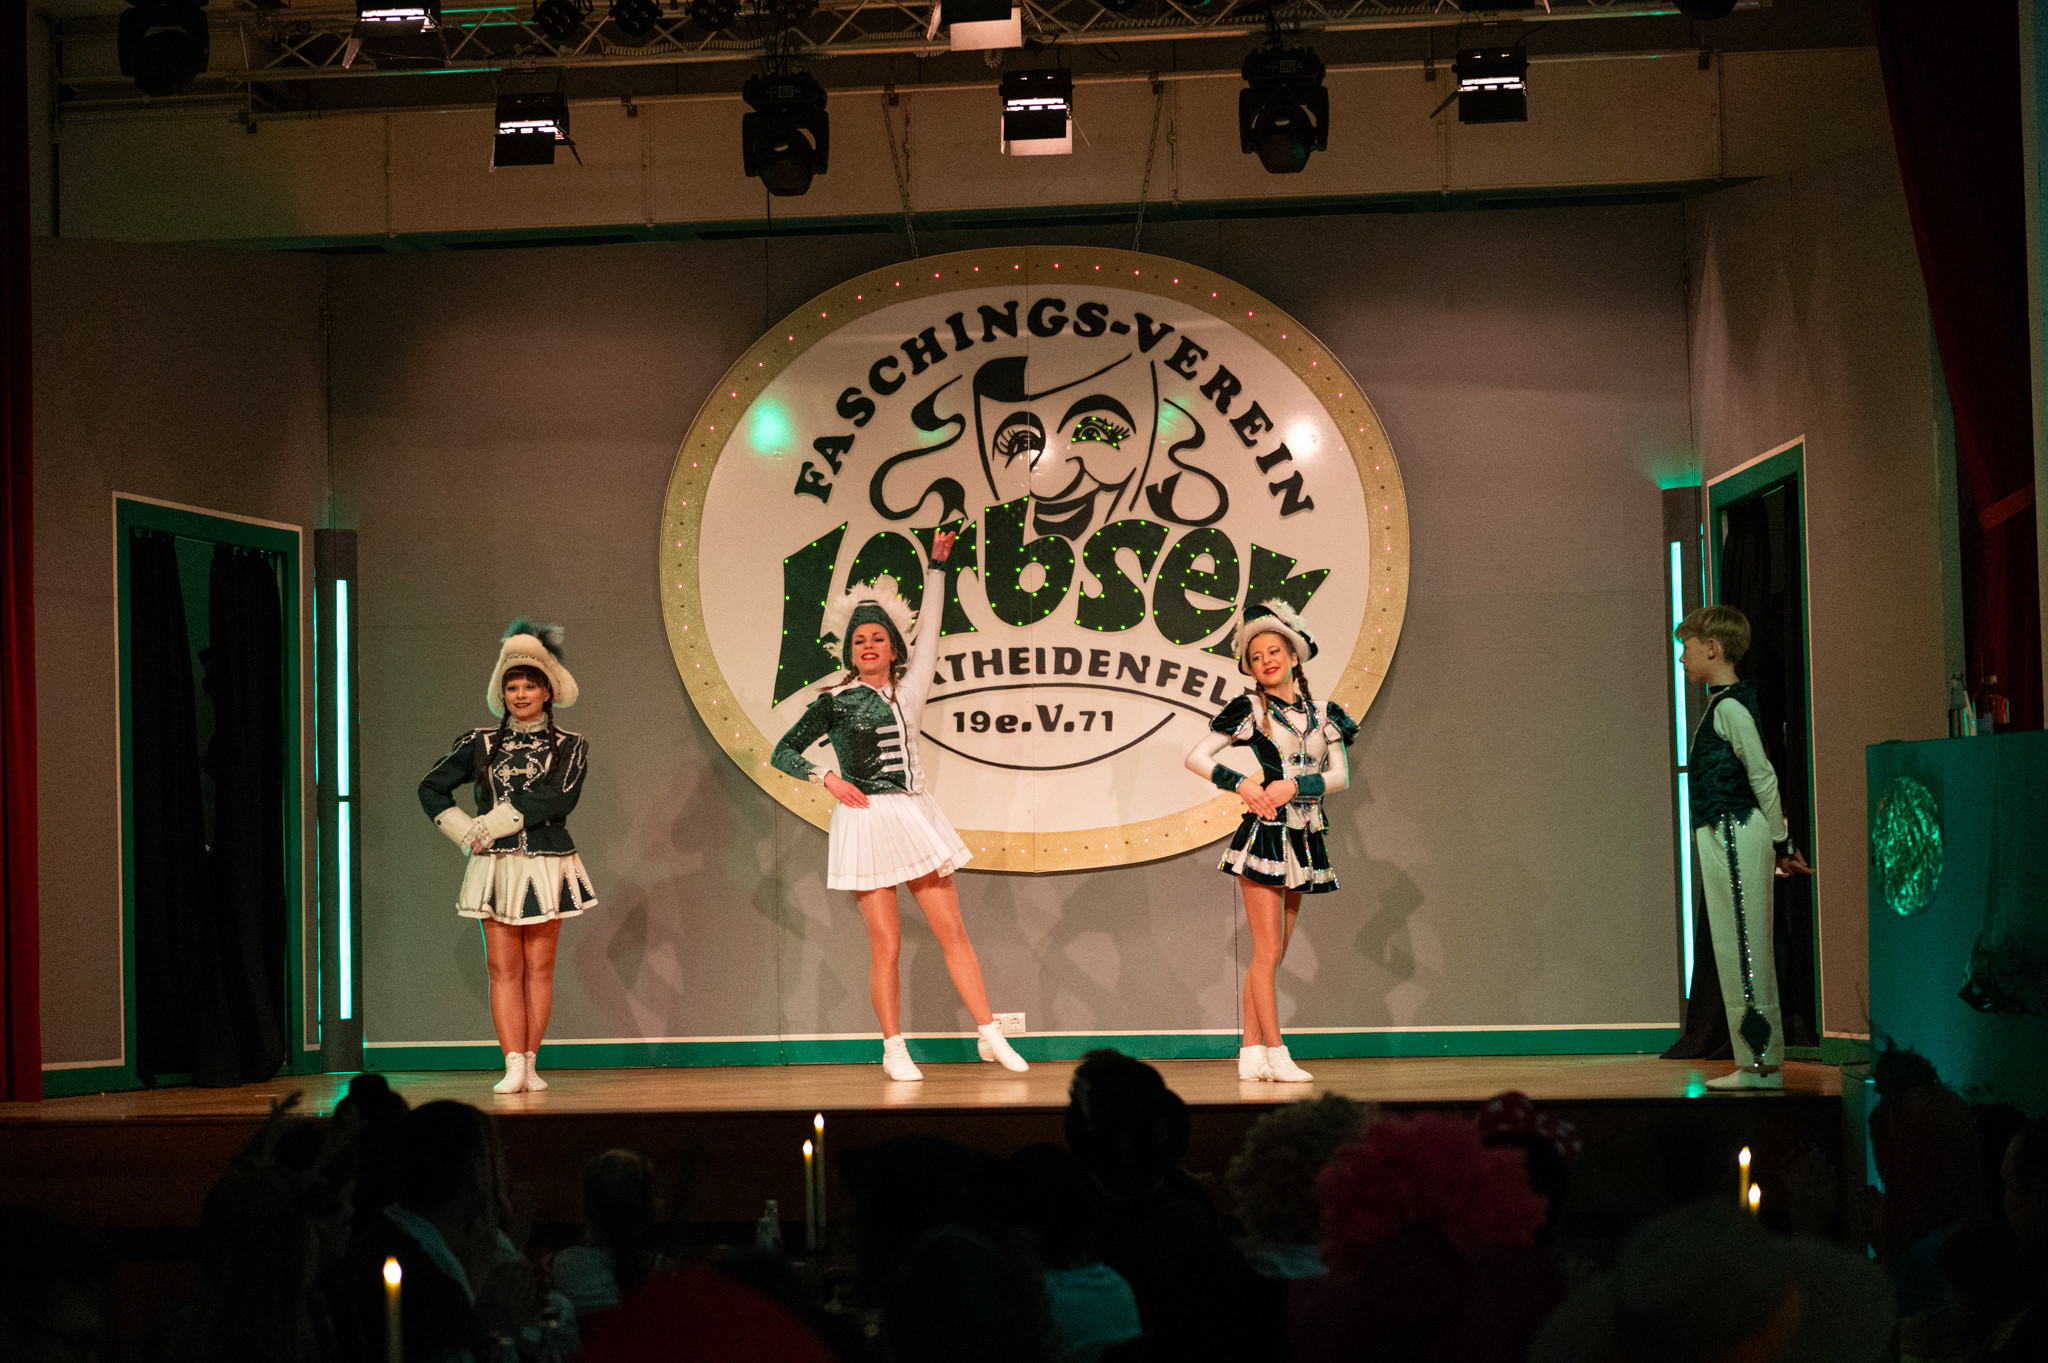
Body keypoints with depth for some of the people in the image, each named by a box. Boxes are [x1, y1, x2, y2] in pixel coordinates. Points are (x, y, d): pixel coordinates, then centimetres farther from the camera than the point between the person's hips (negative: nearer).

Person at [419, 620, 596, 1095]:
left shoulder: (570, 747, 3)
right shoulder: (479, 744, 8)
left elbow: (556, 799, -13)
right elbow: (432, 789, 11)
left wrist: (492, 824, -15)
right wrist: (466, 833, -2)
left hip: (547, 867, -1)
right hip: (496, 868, 1)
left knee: (539, 966, 0)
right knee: (504, 968, -4)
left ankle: (530, 1064, 5)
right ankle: (513, 1066, -8)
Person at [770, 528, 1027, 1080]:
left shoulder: (908, 689, 11)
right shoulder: (836, 701, 1)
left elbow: (930, 630, 16)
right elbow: (782, 752, 5)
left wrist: (937, 566, 17)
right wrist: (827, 778, -8)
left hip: (916, 816, 4)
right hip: (868, 821, -4)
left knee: (952, 932, 3)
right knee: (886, 945, -4)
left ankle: (990, 1034, 7)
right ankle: (894, 1051, 4)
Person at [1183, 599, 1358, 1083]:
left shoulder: (1322, 715, 10)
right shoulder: (1249, 709, -1)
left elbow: (1340, 776, 2)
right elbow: (1196, 757, -2)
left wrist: (1294, 786, -13)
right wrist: (1241, 784, -14)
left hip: (1303, 838, 5)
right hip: (1264, 834, -5)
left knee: (1273, 952, 6)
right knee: (1268, 949, -8)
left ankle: (1251, 1052, 10)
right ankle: (1276, 1055, -6)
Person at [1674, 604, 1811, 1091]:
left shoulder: (1729, 707, -13)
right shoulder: (1724, 704, 16)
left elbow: (1763, 775, -15)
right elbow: (1760, 777, 20)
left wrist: (1780, 841, -10)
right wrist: (1779, 841, 21)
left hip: (1734, 833, -10)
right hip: (1723, 836, 10)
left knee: (1742, 946, -8)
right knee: (1737, 949, 11)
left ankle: (1760, 1062, -6)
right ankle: (1760, 1059, 16)